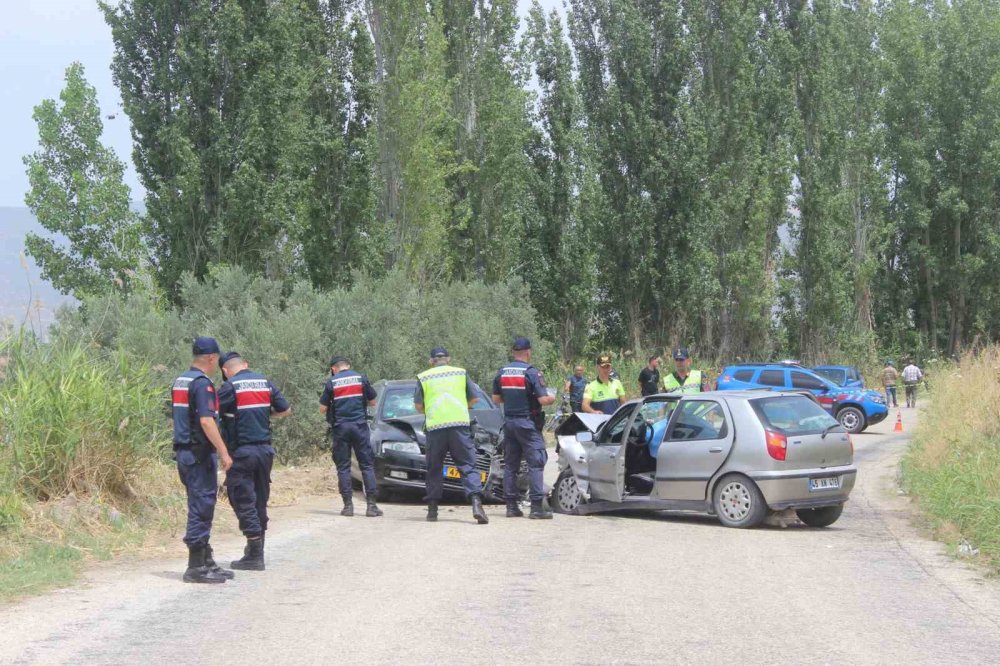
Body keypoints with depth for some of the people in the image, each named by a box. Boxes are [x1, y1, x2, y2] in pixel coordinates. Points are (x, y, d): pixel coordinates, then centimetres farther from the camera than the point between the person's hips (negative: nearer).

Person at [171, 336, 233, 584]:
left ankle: (206, 561, 21)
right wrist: (223, 452, -20)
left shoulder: (180, 381, 14)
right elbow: (206, 421, -23)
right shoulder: (202, 383, -15)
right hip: (200, 454, -10)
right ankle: (196, 567, -3)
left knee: (200, 508, 15)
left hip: (183, 450, 10)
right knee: (201, 508, -5)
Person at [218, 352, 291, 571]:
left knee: (243, 502, -2)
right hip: (265, 450, 6)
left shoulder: (230, 387, -9)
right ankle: (257, 548, 21)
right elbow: (286, 410, 12)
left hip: (241, 452, -6)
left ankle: (254, 556, -5)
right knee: (260, 500, 15)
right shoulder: (265, 383, 9)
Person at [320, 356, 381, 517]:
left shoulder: (331, 382, 0)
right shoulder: (361, 378, 4)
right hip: (360, 425, 1)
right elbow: (372, 401, 11)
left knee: (343, 466, 7)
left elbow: (322, 409, 1)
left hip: (340, 427, 0)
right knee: (367, 465, 3)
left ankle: (348, 505, 3)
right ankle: (371, 505, -2)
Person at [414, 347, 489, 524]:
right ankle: (476, 503, -20)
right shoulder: (461, 373, 12)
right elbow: (473, 399, 14)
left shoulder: (423, 377, 10)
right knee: (468, 465, -2)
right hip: (460, 424, 0)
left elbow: (418, 406, 8)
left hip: (435, 426, 0)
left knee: (434, 469, 12)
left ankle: (432, 509, 13)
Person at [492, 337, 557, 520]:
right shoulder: (531, 372, -12)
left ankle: (511, 506, 10)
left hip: (509, 422, 6)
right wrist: (552, 398, 4)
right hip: (528, 422, -6)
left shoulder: (502, 372, 7)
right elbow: (543, 400, -16)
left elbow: (496, 398, 12)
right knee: (535, 463, -4)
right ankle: (537, 506, -10)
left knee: (510, 464, 10)